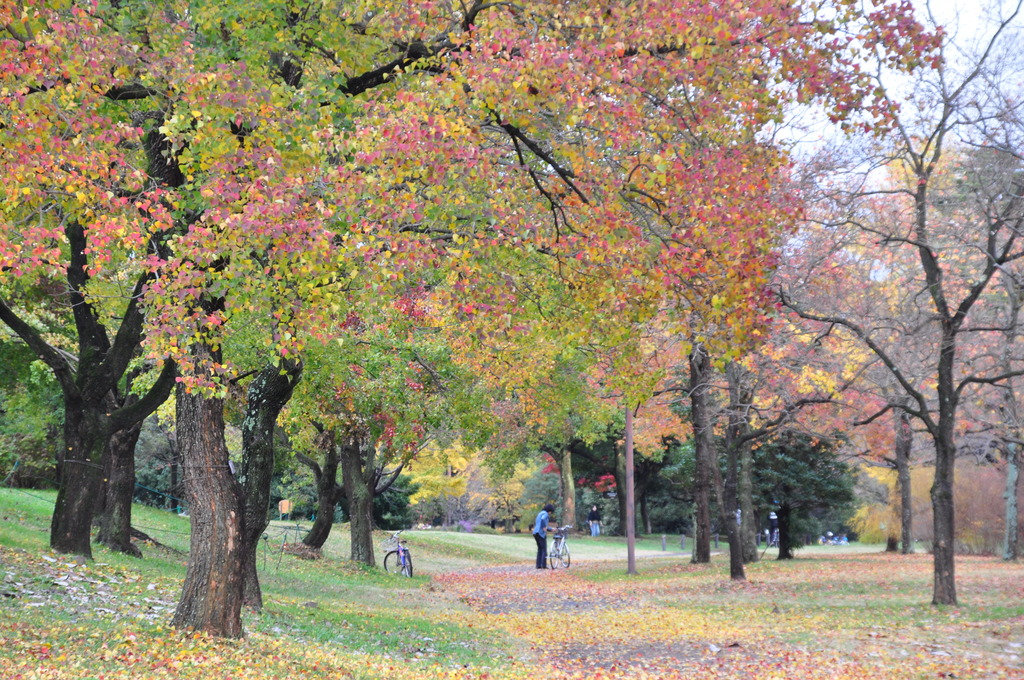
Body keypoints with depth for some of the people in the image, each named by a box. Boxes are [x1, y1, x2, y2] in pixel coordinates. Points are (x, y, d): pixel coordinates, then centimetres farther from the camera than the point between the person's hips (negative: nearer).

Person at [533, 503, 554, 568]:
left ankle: (538, 565, 8)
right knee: (544, 550, -3)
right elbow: (543, 519, -31)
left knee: (539, 549, 12)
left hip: (536, 533, 9)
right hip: (541, 533, -9)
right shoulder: (545, 514, -7)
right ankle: (544, 565, -5)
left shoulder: (540, 513, 22)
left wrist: (550, 529, 35)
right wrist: (544, 527, -19)